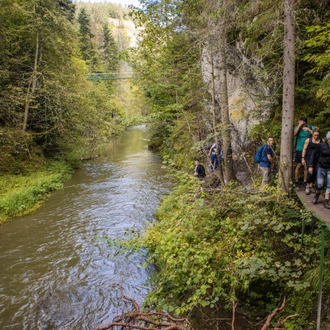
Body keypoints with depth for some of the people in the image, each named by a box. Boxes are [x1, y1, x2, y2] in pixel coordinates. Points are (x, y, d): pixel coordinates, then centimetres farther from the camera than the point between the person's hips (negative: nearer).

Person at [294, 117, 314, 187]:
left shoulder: (311, 128, 1)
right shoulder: (297, 128, -1)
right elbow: (294, 134, -19)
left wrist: (308, 129, -16)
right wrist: (299, 126, -19)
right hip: (299, 150, -1)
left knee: (306, 167, 7)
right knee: (298, 166, 1)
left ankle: (305, 181, 17)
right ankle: (296, 181, 10)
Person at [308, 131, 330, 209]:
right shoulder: (321, 145, -9)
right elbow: (314, 154, -1)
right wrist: (310, 166, -5)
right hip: (321, 168, -1)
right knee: (319, 185, 1)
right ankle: (317, 195, 33)